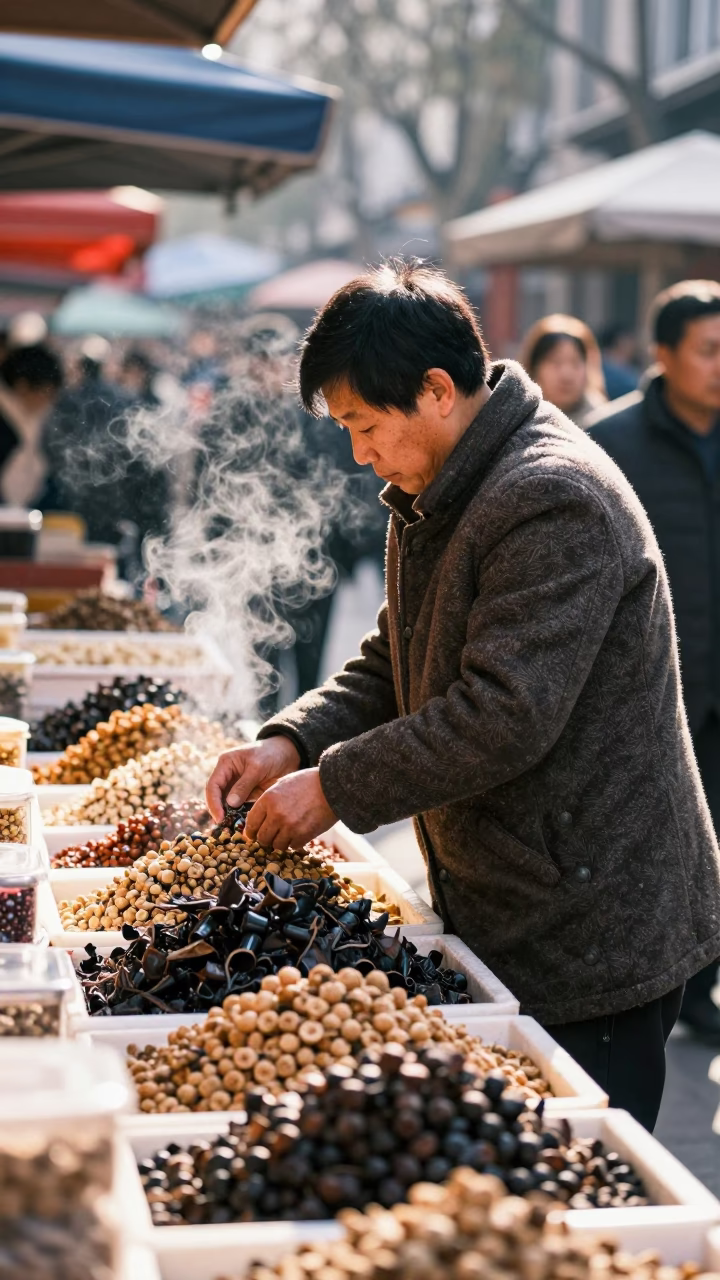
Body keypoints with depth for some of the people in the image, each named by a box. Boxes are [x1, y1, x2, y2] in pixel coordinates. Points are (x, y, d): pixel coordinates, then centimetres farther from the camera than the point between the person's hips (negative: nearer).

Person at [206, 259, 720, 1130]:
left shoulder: (555, 501, -21)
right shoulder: (429, 500, 12)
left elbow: (506, 714, -27)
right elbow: (393, 668, 18)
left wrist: (335, 786, -18)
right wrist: (293, 741, 0)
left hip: (596, 936, -10)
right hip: (501, 924, 10)